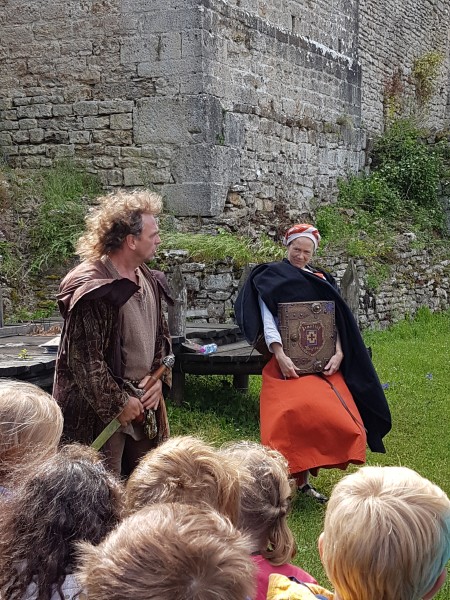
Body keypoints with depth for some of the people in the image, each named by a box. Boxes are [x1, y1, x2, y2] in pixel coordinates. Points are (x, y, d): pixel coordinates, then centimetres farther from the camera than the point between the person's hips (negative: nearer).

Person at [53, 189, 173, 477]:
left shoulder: (148, 279, 8)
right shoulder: (90, 288, -20)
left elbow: (161, 334, 19)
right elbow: (84, 358, -21)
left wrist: (157, 377, 3)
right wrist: (118, 403, -16)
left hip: (142, 400, 8)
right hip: (100, 410, -8)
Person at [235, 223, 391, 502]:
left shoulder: (322, 280, 16)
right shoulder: (271, 276, 3)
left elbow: (335, 320, 10)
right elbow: (267, 320, -6)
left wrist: (338, 354, -6)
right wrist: (280, 356, -18)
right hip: (288, 362, -4)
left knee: (332, 415, -4)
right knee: (292, 417, -17)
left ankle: (304, 478, 8)